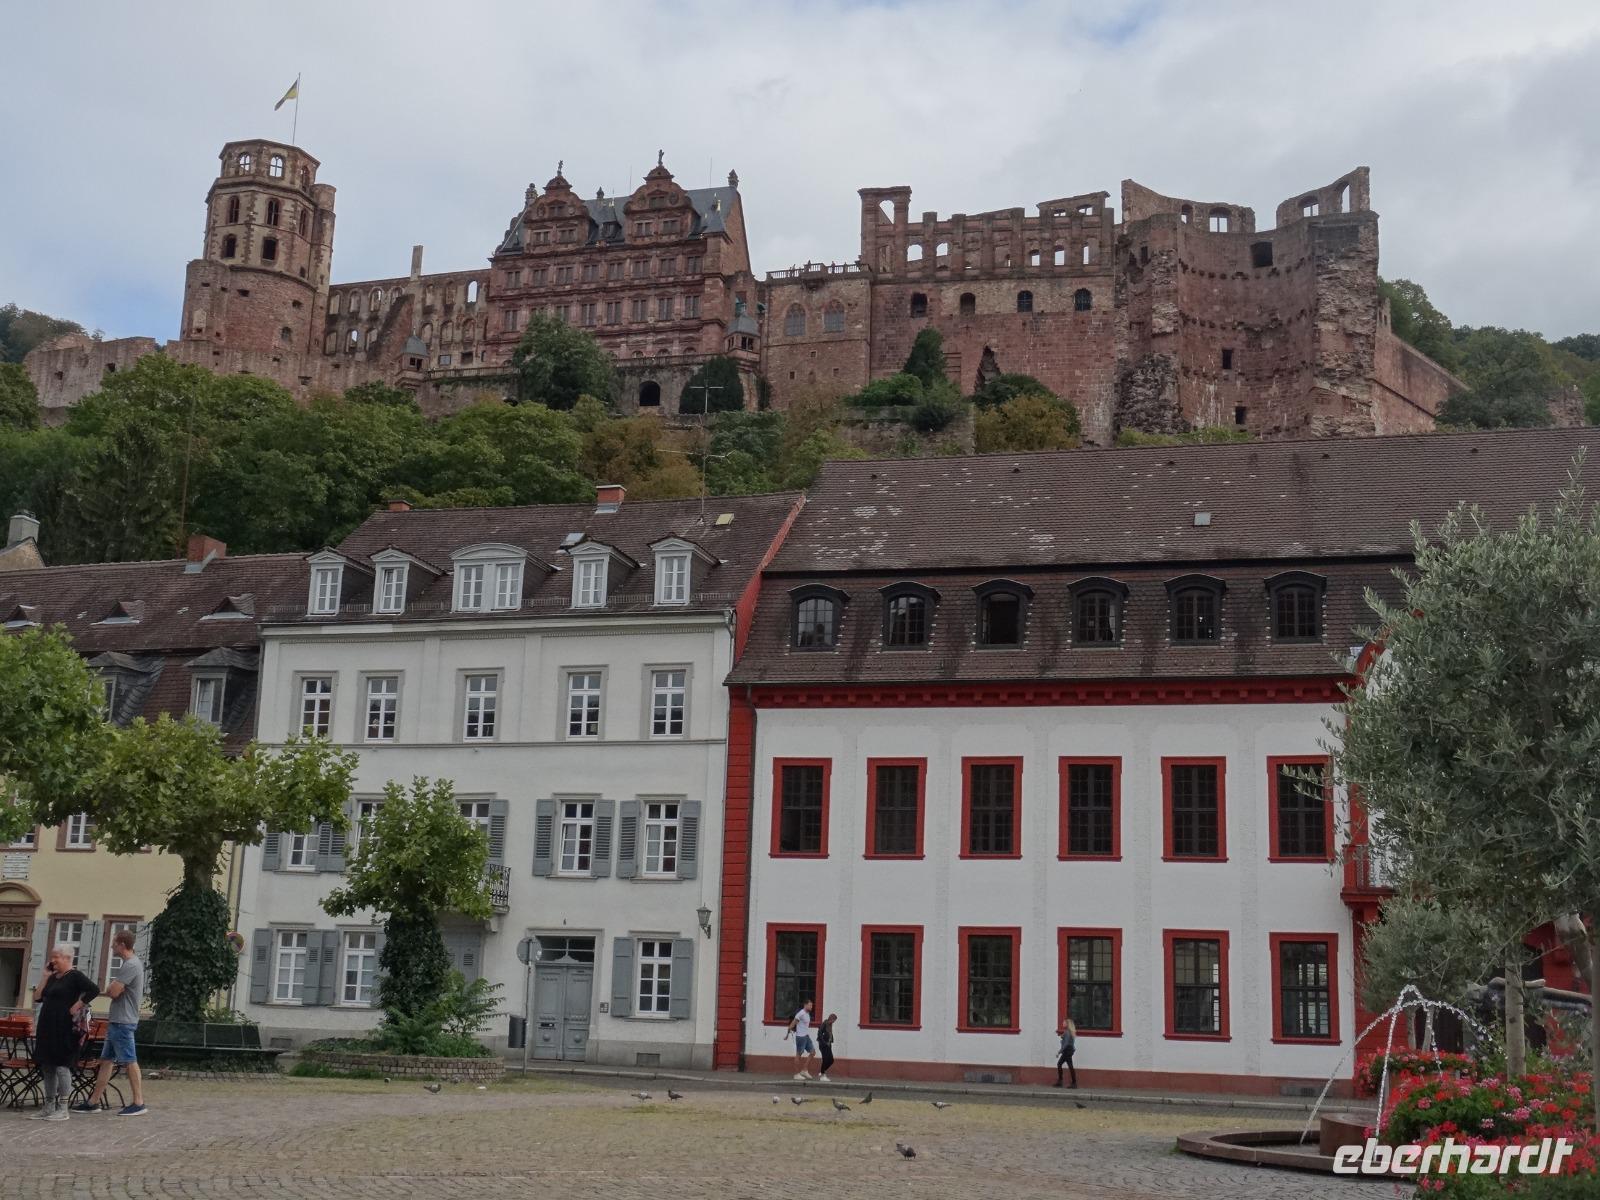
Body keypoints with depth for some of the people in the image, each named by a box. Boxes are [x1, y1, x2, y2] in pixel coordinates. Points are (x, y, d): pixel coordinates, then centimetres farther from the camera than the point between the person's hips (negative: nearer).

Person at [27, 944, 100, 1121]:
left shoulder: (75, 976, -8)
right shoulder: (53, 978, 16)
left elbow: (94, 990, -19)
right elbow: (37, 997, 10)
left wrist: (77, 1006, -19)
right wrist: (46, 976, 7)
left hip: (64, 1029, -8)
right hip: (47, 1028, 8)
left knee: (61, 1066, -7)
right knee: (47, 1067, 9)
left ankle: (62, 1109, -3)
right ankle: (48, 1108, 14)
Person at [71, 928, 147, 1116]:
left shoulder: (130, 965, -17)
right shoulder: (132, 963, 16)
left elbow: (113, 992, -20)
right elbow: (114, 990, 20)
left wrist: (111, 986, -1)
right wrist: (113, 987, 1)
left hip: (123, 1022, -10)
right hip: (117, 1021, 10)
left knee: (130, 1061, -6)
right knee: (106, 1060, 12)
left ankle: (139, 1103, -4)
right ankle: (93, 1102, 16)